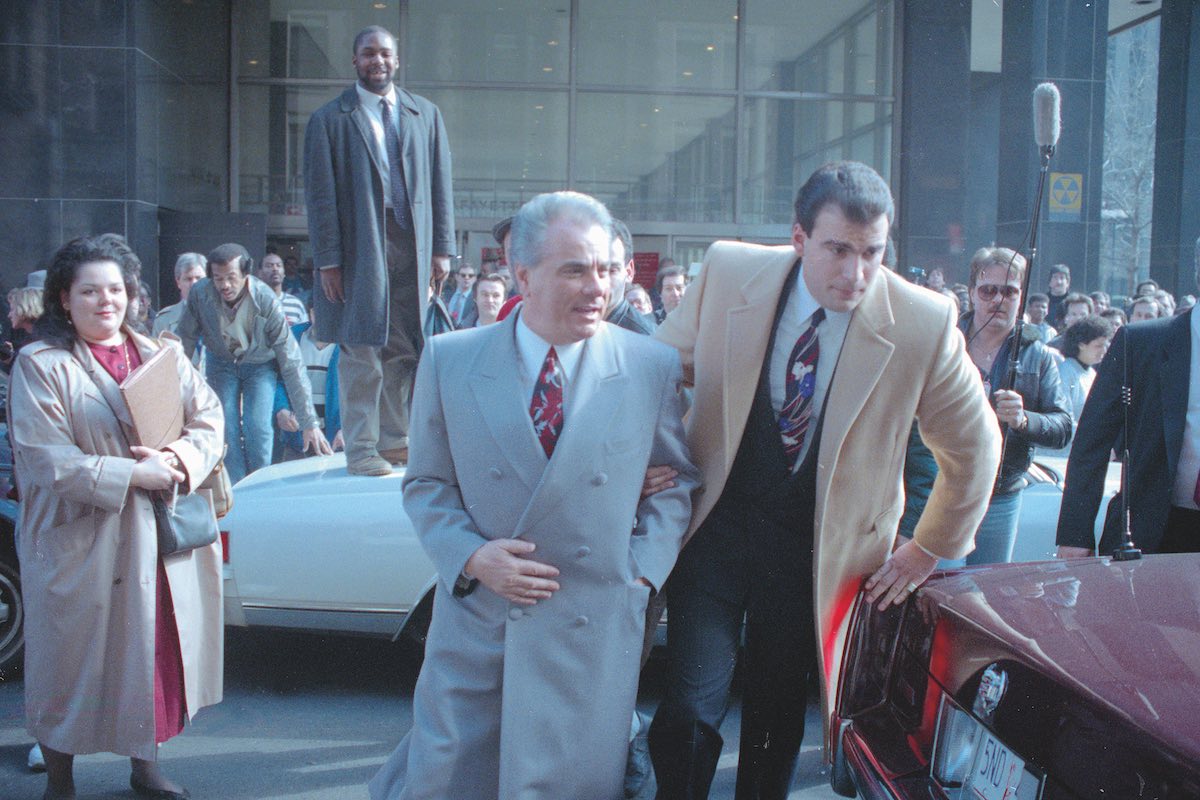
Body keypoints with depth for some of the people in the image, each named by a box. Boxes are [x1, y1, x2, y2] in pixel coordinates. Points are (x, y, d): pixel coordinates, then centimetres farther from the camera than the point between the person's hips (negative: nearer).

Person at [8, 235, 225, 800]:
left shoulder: (162, 354, 10)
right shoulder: (40, 365, -5)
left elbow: (209, 420, 4)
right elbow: (46, 459, -14)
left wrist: (181, 459, -16)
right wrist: (132, 474, -20)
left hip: (163, 537, 4)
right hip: (80, 547, -4)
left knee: (156, 653, 12)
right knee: (73, 663, 8)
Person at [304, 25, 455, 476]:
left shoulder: (426, 115, 13)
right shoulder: (330, 120, 3)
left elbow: (440, 185, 11)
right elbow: (320, 195, -1)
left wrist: (442, 248, 3)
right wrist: (328, 260, -8)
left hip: (413, 247, 3)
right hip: (360, 249, -3)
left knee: (405, 350, 7)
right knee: (362, 353, -1)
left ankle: (394, 440, 19)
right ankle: (361, 451, 7)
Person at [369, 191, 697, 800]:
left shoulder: (654, 367, -2)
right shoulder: (449, 360, -2)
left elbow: (677, 479, 8)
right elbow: (426, 484, 5)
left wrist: (643, 566, -3)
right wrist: (471, 556, -11)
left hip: (593, 633, 0)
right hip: (474, 619, 1)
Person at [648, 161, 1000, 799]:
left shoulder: (923, 324, -15)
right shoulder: (728, 273, -11)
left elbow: (973, 447, 1)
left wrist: (928, 550, 6)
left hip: (814, 547, 0)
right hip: (716, 523, 0)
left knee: (778, 718, 14)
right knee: (690, 709, -7)